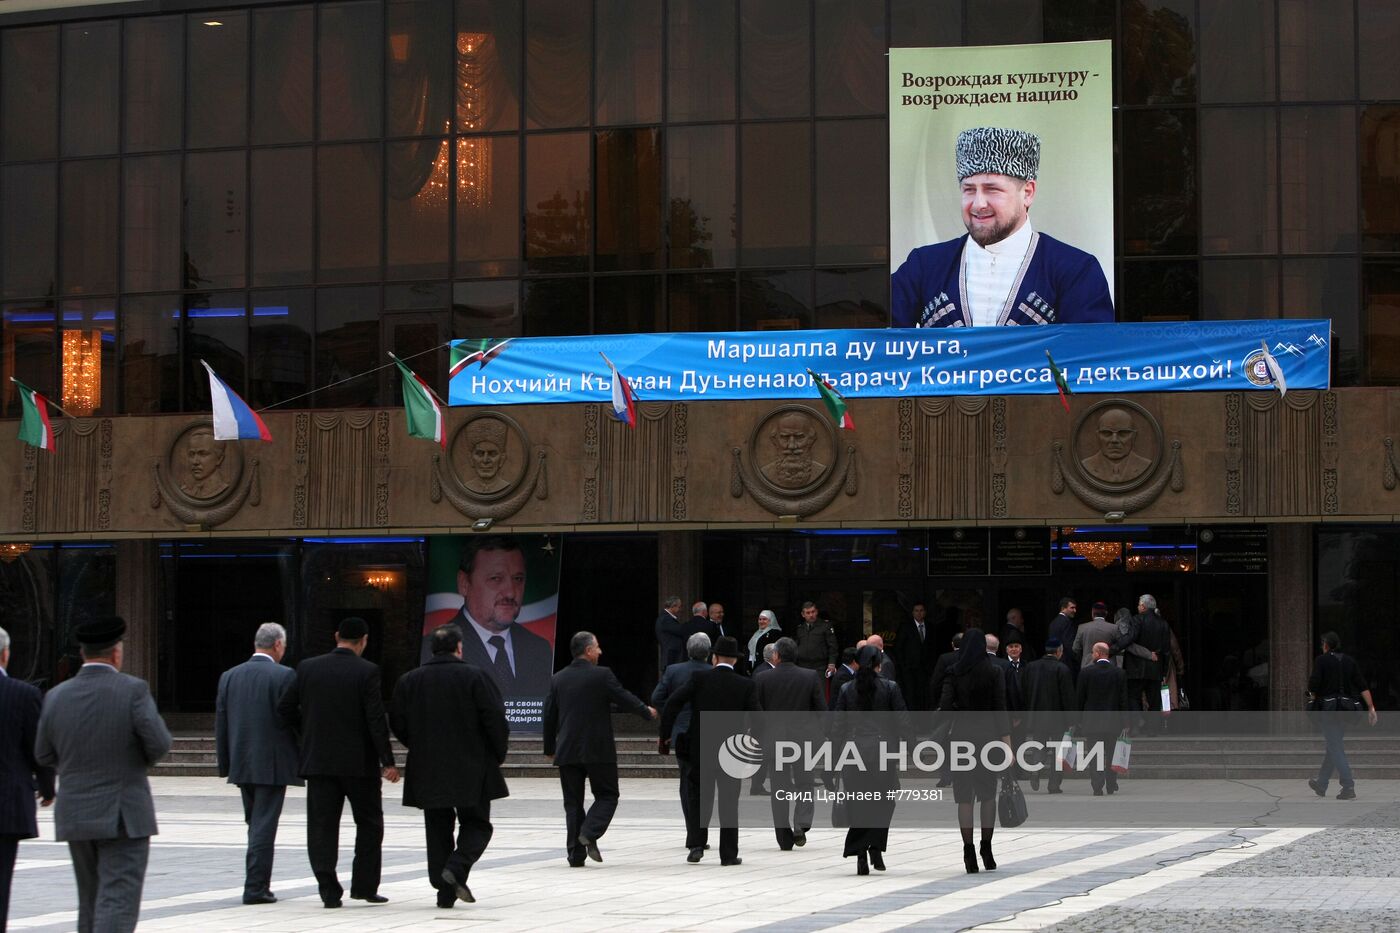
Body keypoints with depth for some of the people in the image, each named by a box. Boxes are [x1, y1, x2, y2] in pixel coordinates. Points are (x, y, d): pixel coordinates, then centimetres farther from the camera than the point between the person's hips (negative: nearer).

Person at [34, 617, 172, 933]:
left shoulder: (56, 696, 1)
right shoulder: (133, 690, -11)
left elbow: (44, 756, 8)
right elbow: (159, 744, -14)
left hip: (75, 816, 5)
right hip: (123, 816, -5)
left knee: (91, 903, 17)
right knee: (118, 904, -7)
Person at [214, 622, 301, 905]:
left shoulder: (229, 677, 6)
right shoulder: (284, 676, -10)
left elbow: (221, 723, 8)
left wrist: (226, 765, 14)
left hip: (242, 765, 5)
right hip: (273, 764, -5)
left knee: (256, 825, 18)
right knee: (264, 826, -2)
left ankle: (258, 883, 21)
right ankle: (255, 887, -3)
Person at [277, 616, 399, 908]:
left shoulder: (308, 668, 1)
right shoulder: (366, 671, -9)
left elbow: (285, 708, 4)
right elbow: (376, 720, -13)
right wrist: (387, 762, -9)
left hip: (318, 760, 2)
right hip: (359, 761, -2)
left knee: (322, 826, 5)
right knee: (369, 823, 13)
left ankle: (329, 889, -1)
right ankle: (364, 885, 10)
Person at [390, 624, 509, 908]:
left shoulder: (408, 681, 4)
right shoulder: (475, 677, -7)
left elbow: (397, 724, 5)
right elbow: (495, 719, -10)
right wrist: (498, 755, 4)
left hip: (427, 772, 3)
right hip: (471, 768, -3)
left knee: (437, 829, 10)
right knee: (477, 823, 9)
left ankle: (445, 890, 5)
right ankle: (456, 869, -15)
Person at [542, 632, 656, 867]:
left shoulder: (558, 679, 7)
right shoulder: (602, 675, -8)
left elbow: (549, 716, 10)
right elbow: (624, 699, -2)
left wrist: (550, 748, 20)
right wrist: (647, 712, 17)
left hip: (567, 751, 4)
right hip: (598, 750, -4)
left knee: (573, 801, 9)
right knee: (607, 795, 9)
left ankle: (575, 852, 4)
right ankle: (589, 834, -13)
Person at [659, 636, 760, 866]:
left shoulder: (700, 679, -5)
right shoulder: (747, 685, -4)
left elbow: (673, 703, -11)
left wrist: (665, 734, -2)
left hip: (700, 749, 0)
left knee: (700, 799, 14)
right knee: (729, 802, 7)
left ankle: (696, 844, 3)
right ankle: (729, 853, 8)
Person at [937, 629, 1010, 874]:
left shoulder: (954, 672, 1)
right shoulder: (994, 672, -1)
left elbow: (945, 705, -6)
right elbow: (1001, 708, -5)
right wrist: (1007, 740, -4)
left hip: (961, 734, 1)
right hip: (987, 734, -1)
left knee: (964, 796, 3)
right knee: (988, 793, 10)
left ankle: (969, 850, -1)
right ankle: (986, 847, 2)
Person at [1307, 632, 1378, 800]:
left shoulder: (1321, 660, -7)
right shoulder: (1349, 660, 7)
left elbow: (1313, 684, -15)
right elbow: (1363, 686, 2)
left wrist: (1313, 695, 7)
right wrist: (1371, 708, 1)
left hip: (1328, 707, -6)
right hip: (1346, 708, 6)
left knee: (1336, 749, -7)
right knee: (1334, 746, 17)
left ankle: (1349, 788, -19)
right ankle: (1321, 785, 30)